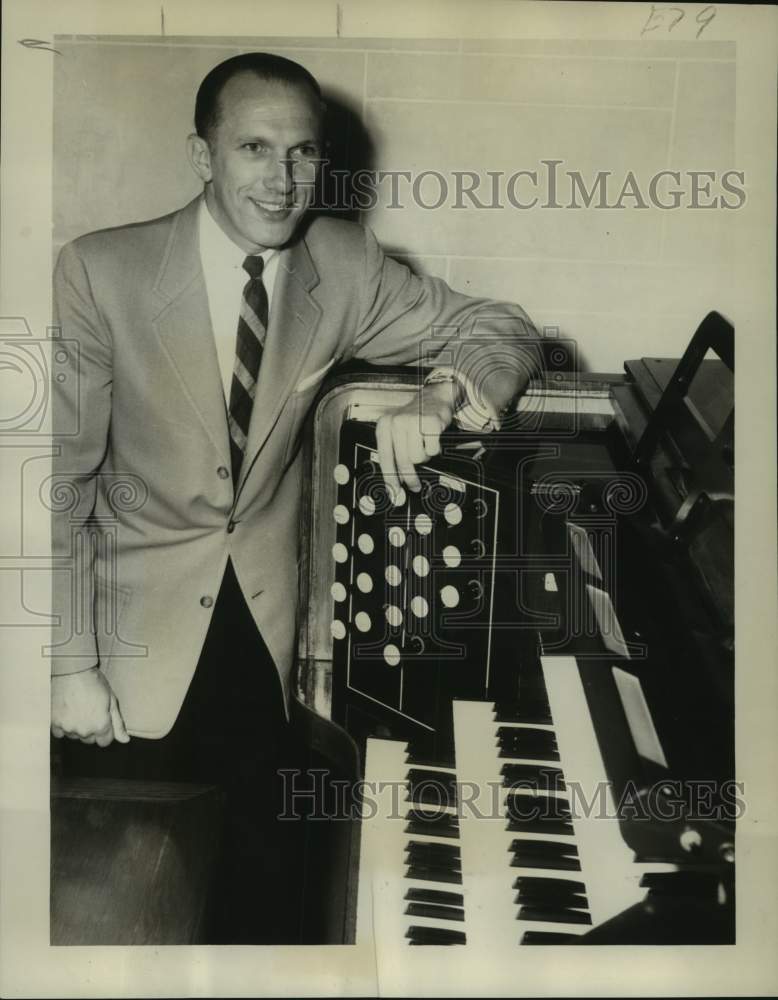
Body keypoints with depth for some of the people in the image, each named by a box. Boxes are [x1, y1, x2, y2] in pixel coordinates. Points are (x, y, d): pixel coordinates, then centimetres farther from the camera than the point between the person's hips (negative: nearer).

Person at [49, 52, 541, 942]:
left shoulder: (345, 265, -7)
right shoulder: (100, 272, -16)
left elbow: (501, 328, 1)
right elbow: (58, 482, -13)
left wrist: (442, 394, -22)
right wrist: (70, 666, -14)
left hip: (262, 627, 3)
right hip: (140, 634, -2)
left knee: (249, 873, 16)